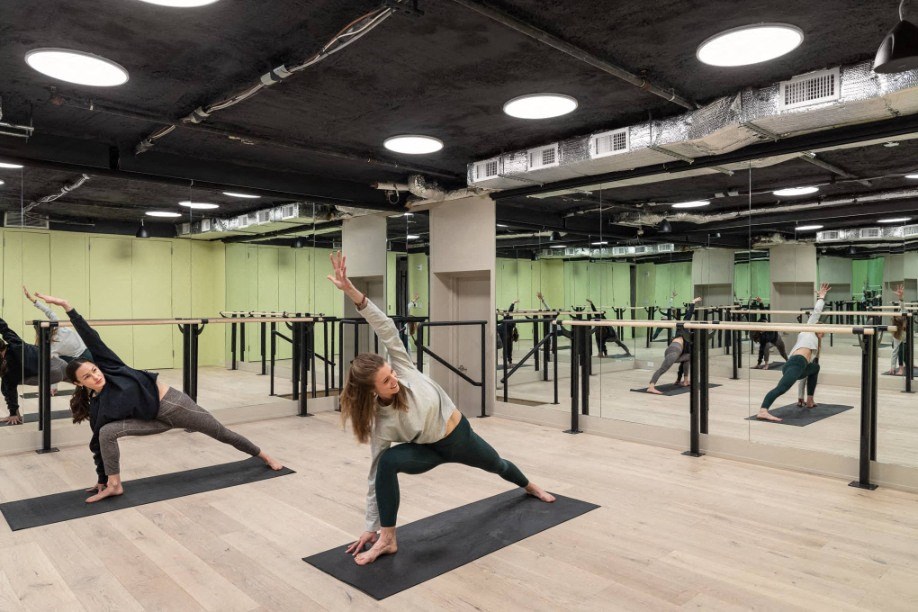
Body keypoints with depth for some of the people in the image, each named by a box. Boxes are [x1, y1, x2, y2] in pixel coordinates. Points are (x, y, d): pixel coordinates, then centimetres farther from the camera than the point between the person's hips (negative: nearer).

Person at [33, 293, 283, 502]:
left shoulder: (110, 367, -11)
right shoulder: (97, 408, -6)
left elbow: (91, 337, -13)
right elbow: (99, 446, 0)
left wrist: (66, 305, -17)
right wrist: (102, 479, 5)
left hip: (173, 403, -2)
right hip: (157, 419, 2)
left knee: (222, 433, 9)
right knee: (106, 432, -19)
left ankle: (264, 456, 27)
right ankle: (114, 485, -4)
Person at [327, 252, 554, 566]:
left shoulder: (403, 370, -29)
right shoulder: (380, 424, -27)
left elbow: (387, 330, -36)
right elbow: (377, 477, -21)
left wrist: (352, 292, -49)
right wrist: (370, 527, -18)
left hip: (460, 434, 2)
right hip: (431, 449, -2)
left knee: (498, 465, 29)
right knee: (387, 462, -33)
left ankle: (530, 487, 65)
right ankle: (387, 538, -16)